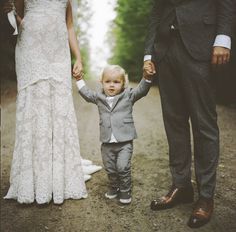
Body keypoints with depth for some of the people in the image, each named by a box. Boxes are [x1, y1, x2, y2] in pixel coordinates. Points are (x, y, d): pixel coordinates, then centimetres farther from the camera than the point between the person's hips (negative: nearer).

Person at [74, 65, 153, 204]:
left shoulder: (128, 96, 1)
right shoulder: (99, 97, 8)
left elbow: (141, 90, -9)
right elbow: (87, 93, 23)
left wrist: (146, 78, -25)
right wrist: (79, 79, 20)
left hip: (125, 141, -3)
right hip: (107, 142, 3)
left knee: (123, 167, -6)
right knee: (110, 169, 14)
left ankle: (125, 191, 15)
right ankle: (114, 187, 37)